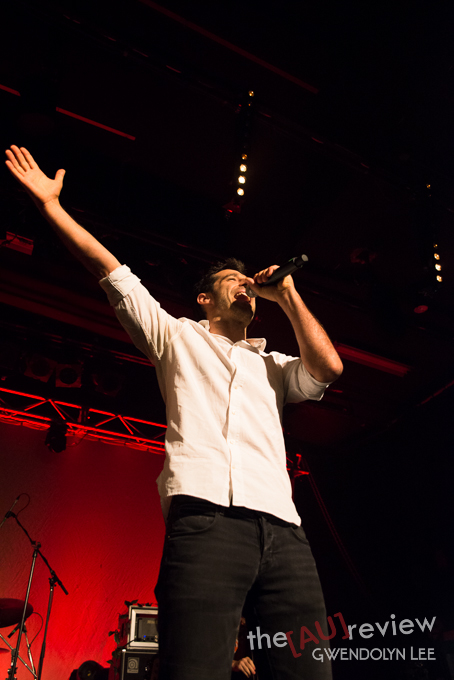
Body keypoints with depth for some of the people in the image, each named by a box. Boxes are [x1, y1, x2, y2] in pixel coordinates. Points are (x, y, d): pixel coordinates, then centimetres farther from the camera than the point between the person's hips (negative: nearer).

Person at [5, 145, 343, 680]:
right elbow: (112, 272, 18)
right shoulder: (178, 336, 22)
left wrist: (286, 295, 20)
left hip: (282, 528, 4)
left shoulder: (273, 365, 30)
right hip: (205, 516, -4)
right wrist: (50, 205, 16)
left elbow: (328, 367, 12)